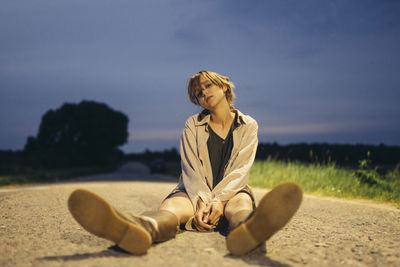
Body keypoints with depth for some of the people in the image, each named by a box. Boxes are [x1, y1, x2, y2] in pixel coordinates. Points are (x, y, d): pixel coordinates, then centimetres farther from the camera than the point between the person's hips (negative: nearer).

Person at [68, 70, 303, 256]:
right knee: (172, 205, -35)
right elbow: (190, 169, -3)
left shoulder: (248, 126, 7)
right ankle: (139, 229, -70)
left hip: (232, 192, 0)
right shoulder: (193, 125, 8)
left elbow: (241, 170, -5)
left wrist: (218, 200, -22)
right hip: (196, 192, 0)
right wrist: (202, 201, -22)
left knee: (242, 203, -38)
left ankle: (250, 229, -75)